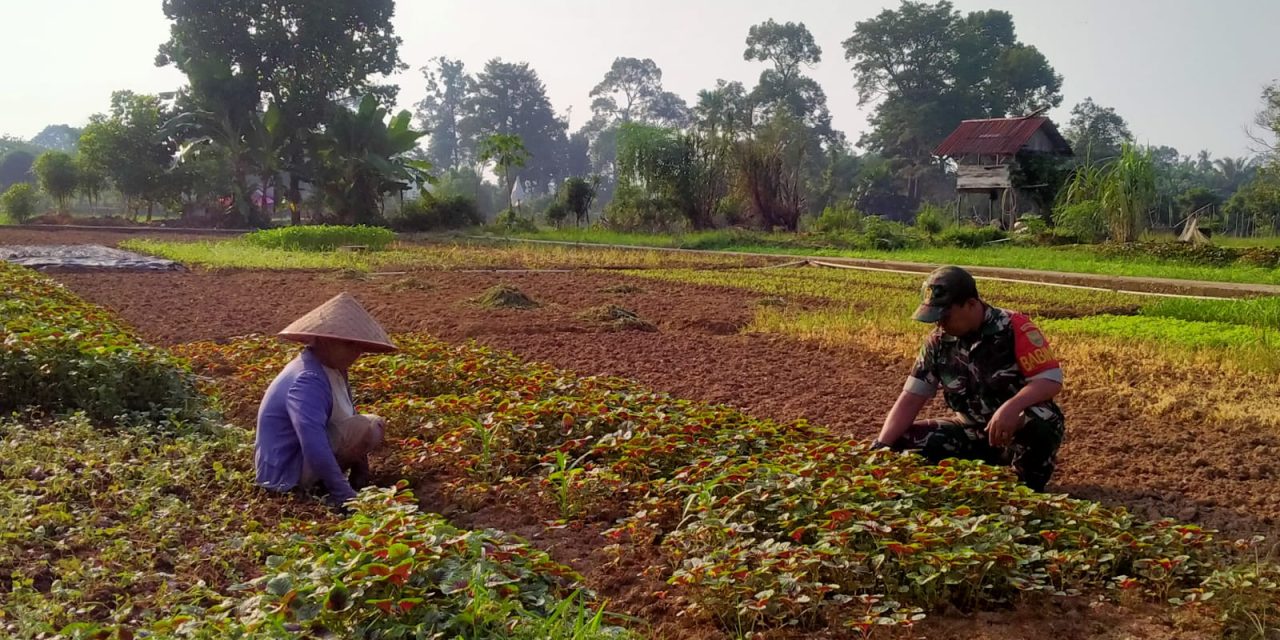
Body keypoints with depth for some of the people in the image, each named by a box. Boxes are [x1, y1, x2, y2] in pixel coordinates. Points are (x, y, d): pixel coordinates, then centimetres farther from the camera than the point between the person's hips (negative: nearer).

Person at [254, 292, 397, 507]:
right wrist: (344, 494, -35)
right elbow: (314, 446, -36)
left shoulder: (331, 369, 3)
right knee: (366, 430, -24)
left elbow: (347, 416, 15)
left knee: (375, 424, 17)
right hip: (287, 472, -10)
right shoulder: (308, 382, -27)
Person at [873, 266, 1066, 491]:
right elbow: (910, 399, -2)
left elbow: (1051, 379, -22)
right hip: (973, 432, 5)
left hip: (1016, 428, -5)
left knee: (1037, 424, -39)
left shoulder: (1013, 328, -16)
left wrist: (1011, 407, -40)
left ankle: (1026, 489, -11)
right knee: (901, 445, -12)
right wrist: (881, 446, -15)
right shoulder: (938, 342, -2)